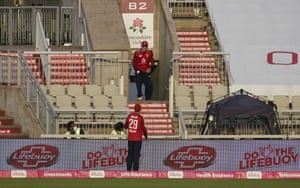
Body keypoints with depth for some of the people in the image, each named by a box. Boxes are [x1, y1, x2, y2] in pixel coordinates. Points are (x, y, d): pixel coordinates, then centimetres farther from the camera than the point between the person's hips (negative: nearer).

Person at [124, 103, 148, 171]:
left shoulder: (129, 116, 1)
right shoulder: (140, 117, -12)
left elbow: (125, 126, 11)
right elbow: (143, 128, -11)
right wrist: (146, 135, 7)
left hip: (130, 139, 4)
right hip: (138, 139, -4)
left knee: (130, 154, 11)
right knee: (136, 154, -2)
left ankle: (128, 169, 12)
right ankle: (135, 169, -5)